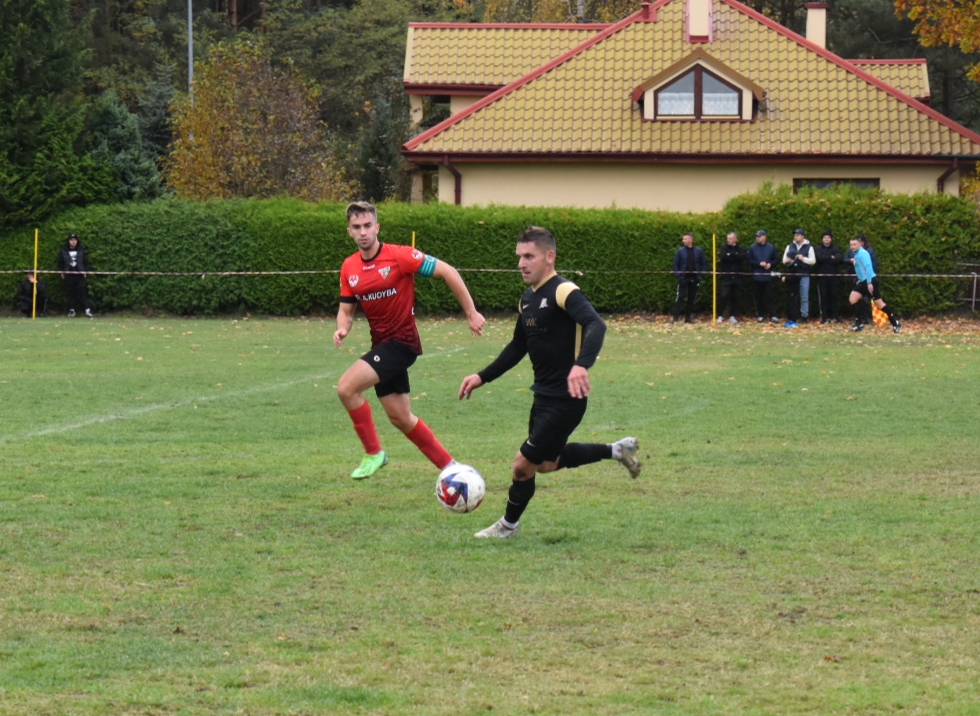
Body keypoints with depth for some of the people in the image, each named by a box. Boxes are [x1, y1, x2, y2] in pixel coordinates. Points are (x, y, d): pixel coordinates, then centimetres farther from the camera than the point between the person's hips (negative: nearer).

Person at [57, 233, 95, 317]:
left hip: (80, 275, -1)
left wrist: (85, 272, 6)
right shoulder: (64, 251, 5)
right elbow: (60, 262, 13)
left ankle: (87, 310, -8)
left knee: (82, 293, -7)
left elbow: (86, 262, 12)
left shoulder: (82, 250, 6)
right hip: (68, 275, 1)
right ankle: (71, 310, 9)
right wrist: (62, 272, 7)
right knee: (70, 294, 2)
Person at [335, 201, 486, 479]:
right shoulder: (349, 268, 4)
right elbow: (346, 310, 13)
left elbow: (447, 272, -12)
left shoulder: (400, 256, -15)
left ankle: (373, 453, -5)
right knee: (400, 417, 11)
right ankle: (448, 466, 26)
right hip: (381, 344, 7)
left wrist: (471, 313, -12)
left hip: (401, 341, -7)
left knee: (346, 388, -21)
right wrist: (342, 329, -11)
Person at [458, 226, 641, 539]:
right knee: (547, 463, 22)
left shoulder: (563, 292, -19)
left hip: (565, 399, -10)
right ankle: (617, 450, 34)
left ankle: (508, 525, 21)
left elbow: (596, 325, -35)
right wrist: (482, 377, 16)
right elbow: (517, 347, 22)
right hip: (544, 395, 10)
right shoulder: (528, 299, 9)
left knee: (524, 464, -3)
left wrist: (581, 365, -51)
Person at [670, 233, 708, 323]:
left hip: (694, 279, 2)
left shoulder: (698, 251, 1)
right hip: (683, 279, -2)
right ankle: (676, 317, -7)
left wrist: (700, 275, -3)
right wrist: (678, 275, -8)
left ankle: (688, 317, 15)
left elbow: (704, 264, 6)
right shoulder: (680, 251, -1)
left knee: (692, 298, 7)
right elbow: (675, 264, 1)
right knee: (680, 298, -8)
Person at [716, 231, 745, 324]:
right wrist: (735, 257, -10)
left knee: (734, 297, 5)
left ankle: (732, 316, 14)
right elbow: (723, 257, -12)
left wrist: (730, 255, -13)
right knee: (723, 296, -10)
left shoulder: (740, 249, 10)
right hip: (726, 276, -2)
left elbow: (742, 257, -10)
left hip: (736, 277, 2)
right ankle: (720, 316, -2)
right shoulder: (724, 248, 7)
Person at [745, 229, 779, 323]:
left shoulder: (771, 248, 4)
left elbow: (775, 260, 10)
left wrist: (770, 264, -10)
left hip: (767, 276, 0)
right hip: (756, 276, 0)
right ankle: (761, 315, 12)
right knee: (758, 297, 4)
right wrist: (759, 263, -14)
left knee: (768, 296, -2)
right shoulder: (752, 248, 1)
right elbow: (749, 260, -3)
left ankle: (772, 315, -2)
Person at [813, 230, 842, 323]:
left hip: (833, 276, 0)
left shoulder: (835, 249, 11)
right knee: (822, 297, -3)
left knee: (834, 296, -3)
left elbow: (839, 259, -7)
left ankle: (835, 317, 1)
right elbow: (819, 258, -10)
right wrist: (831, 258, -7)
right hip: (821, 276, 0)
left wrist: (825, 260, -8)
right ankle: (824, 318, -1)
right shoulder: (817, 249, 10)